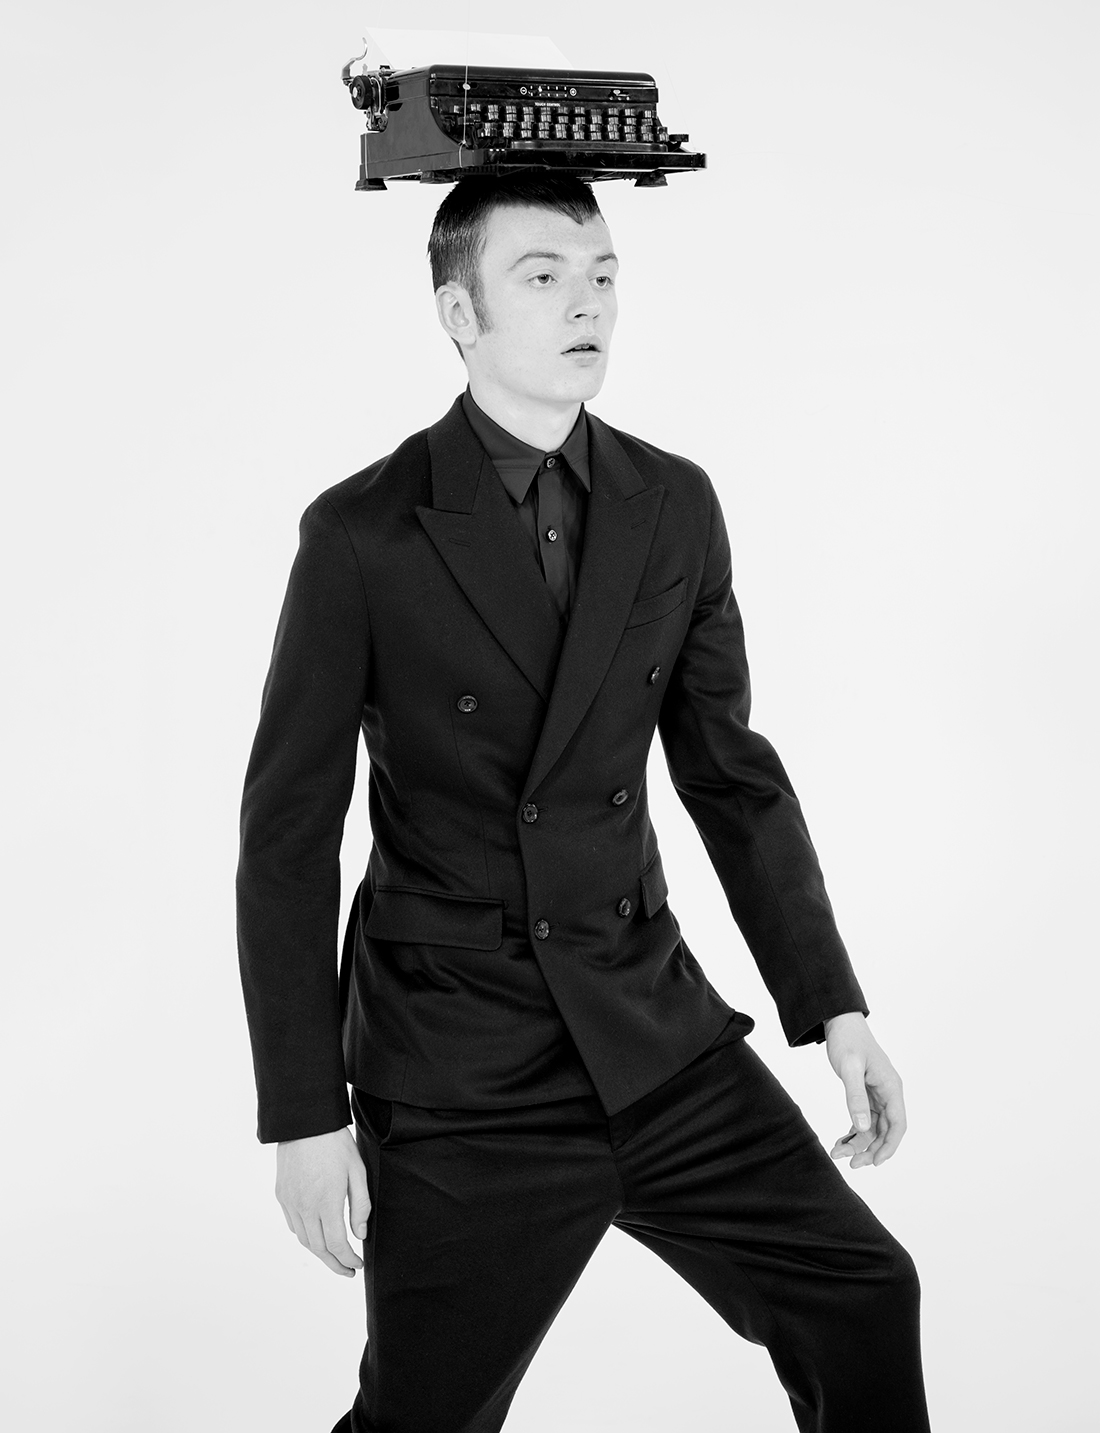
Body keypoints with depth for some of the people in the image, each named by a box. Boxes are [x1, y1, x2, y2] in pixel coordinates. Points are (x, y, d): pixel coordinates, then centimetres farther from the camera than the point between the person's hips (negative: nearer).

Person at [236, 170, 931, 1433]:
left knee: (863, 1302, 4)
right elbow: (288, 836, -7)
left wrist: (835, 1011, 5)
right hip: (457, 1074, -4)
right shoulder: (364, 536, -10)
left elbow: (731, 773, 10)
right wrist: (305, 1115, -9)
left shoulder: (675, 507, 2)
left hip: (652, 1030, 4)